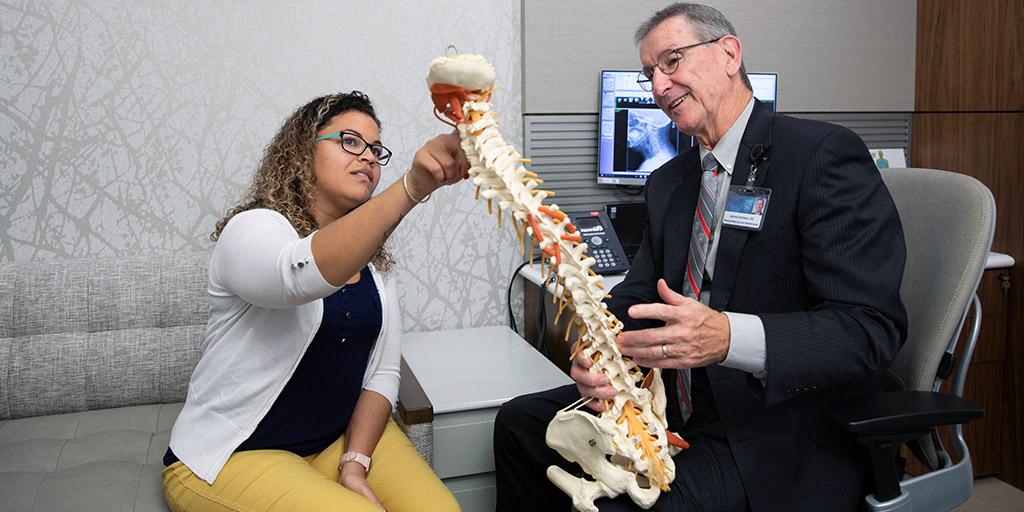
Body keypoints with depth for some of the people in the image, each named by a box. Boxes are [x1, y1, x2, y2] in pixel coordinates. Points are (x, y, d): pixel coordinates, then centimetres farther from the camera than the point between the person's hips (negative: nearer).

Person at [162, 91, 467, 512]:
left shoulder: (371, 257, 6)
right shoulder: (253, 230, -14)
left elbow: (382, 372, 3)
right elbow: (305, 272, -39)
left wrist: (355, 464, -11)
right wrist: (412, 187, -50)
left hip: (344, 435, 6)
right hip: (236, 458, -5)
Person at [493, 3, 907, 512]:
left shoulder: (825, 154, -12)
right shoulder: (668, 182, 12)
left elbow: (871, 329, -20)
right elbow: (636, 296, 9)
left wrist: (728, 337, -35)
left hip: (778, 439, -7)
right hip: (677, 407, 7)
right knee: (521, 423, 4)